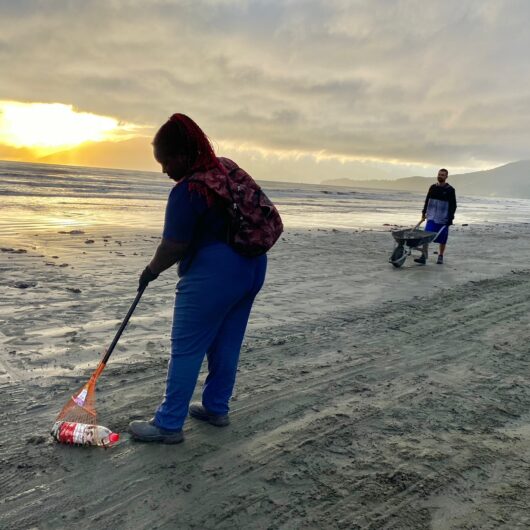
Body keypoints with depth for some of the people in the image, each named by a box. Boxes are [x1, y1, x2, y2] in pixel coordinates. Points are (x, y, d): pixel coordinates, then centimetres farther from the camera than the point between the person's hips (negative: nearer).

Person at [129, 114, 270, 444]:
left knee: (186, 350, 2)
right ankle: (217, 408, 31)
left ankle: (168, 425, 11)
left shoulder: (186, 191, -18)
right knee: (227, 344, 18)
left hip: (213, 274, -9)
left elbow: (174, 247, -15)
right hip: (253, 267, 9)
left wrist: (151, 271, 3)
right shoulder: (229, 168, 7)